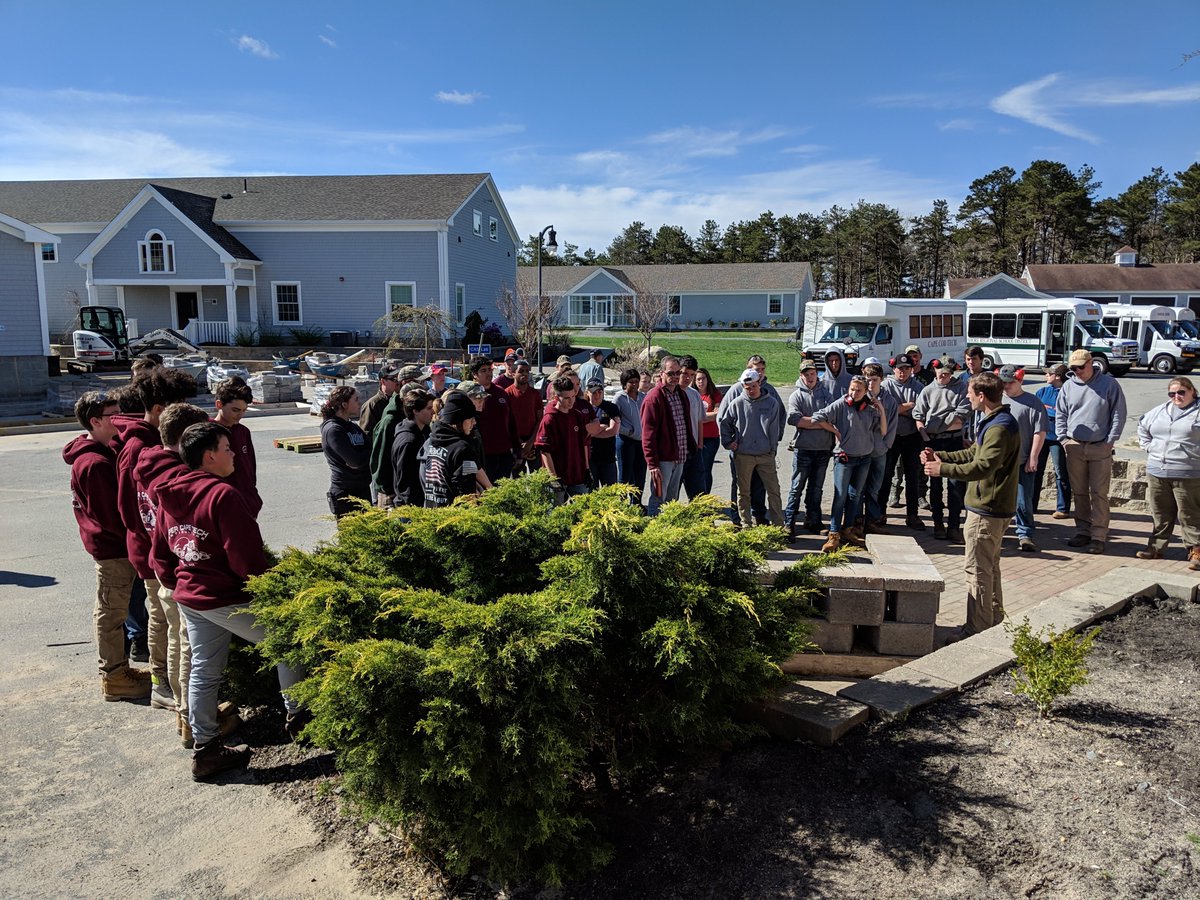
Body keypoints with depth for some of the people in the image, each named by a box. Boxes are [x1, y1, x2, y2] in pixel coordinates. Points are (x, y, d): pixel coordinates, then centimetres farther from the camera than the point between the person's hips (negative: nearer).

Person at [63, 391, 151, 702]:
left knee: (112, 610, 19)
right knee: (111, 613, 2)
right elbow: (112, 515, -23)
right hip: (113, 547, -10)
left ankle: (118, 668, 31)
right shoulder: (96, 463, -23)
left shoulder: (103, 451, 10)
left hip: (113, 544, 10)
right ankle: (114, 679, 14)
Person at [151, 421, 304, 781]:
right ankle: (298, 717, 16)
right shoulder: (224, 494, -20)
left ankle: (205, 750, 25)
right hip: (227, 598, -9)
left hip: (189, 598, 9)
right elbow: (246, 556, -21)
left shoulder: (169, 497, 7)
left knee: (204, 671, 16)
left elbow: (161, 555, 14)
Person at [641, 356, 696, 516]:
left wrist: (691, 447, 14)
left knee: (672, 501, 16)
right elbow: (648, 434, -16)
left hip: (679, 458, 8)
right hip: (662, 459, -8)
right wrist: (652, 464, -21)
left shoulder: (681, 395, 12)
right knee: (658, 500, -1)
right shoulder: (654, 398, -13)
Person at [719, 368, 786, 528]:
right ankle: (746, 524, 19)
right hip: (743, 455, 0)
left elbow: (781, 421, 16)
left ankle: (778, 525, 8)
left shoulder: (772, 402, -1)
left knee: (774, 491, 1)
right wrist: (727, 442, 5)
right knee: (743, 492, 8)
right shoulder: (737, 403, -4)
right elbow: (722, 421, 9)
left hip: (766, 455, 0)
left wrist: (775, 440, 13)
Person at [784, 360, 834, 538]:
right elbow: (793, 418, -16)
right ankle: (789, 523, 2)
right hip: (803, 448, -3)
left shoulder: (826, 392, 10)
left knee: (816, 488, 13)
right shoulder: (797, 395, 0)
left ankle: (812, 521, 22)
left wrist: (808, 421, -12)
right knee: (797, 487, -2)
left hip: (824, 449, 3)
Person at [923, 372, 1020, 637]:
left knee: (977, 569, -4)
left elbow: (983, 466, -30)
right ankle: (994, 620, 33)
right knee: (990, 566, 21)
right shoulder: (994, 422, 13)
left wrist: (943, 469, -24)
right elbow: (973, 453, 19)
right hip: (993, 506, 11)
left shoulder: (999, 427, -22)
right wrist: (941, 456, 10)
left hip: (987, 509, -11)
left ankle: (978, 628, 4)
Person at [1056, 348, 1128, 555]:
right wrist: (1064, 439, 3)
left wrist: (1110, 441, -6)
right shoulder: (1068, 386, 7)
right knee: (1079, 493, 9)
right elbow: (1060, 415, 13)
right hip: (1074, 447, 3)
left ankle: (1098, 537, 0)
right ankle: (1083, 532, 19)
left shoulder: (1109, 384, -1)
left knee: (1099, 494, -3)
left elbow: (1118, 414, -1)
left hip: (1100, 448, -3)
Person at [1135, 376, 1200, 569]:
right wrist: (1149, 448, 17)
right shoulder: (1159, 412, 14)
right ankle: (1156, 547, 21)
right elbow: (1142, 428, 29)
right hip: (1157, 472, 5)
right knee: (1160, 514, 13)